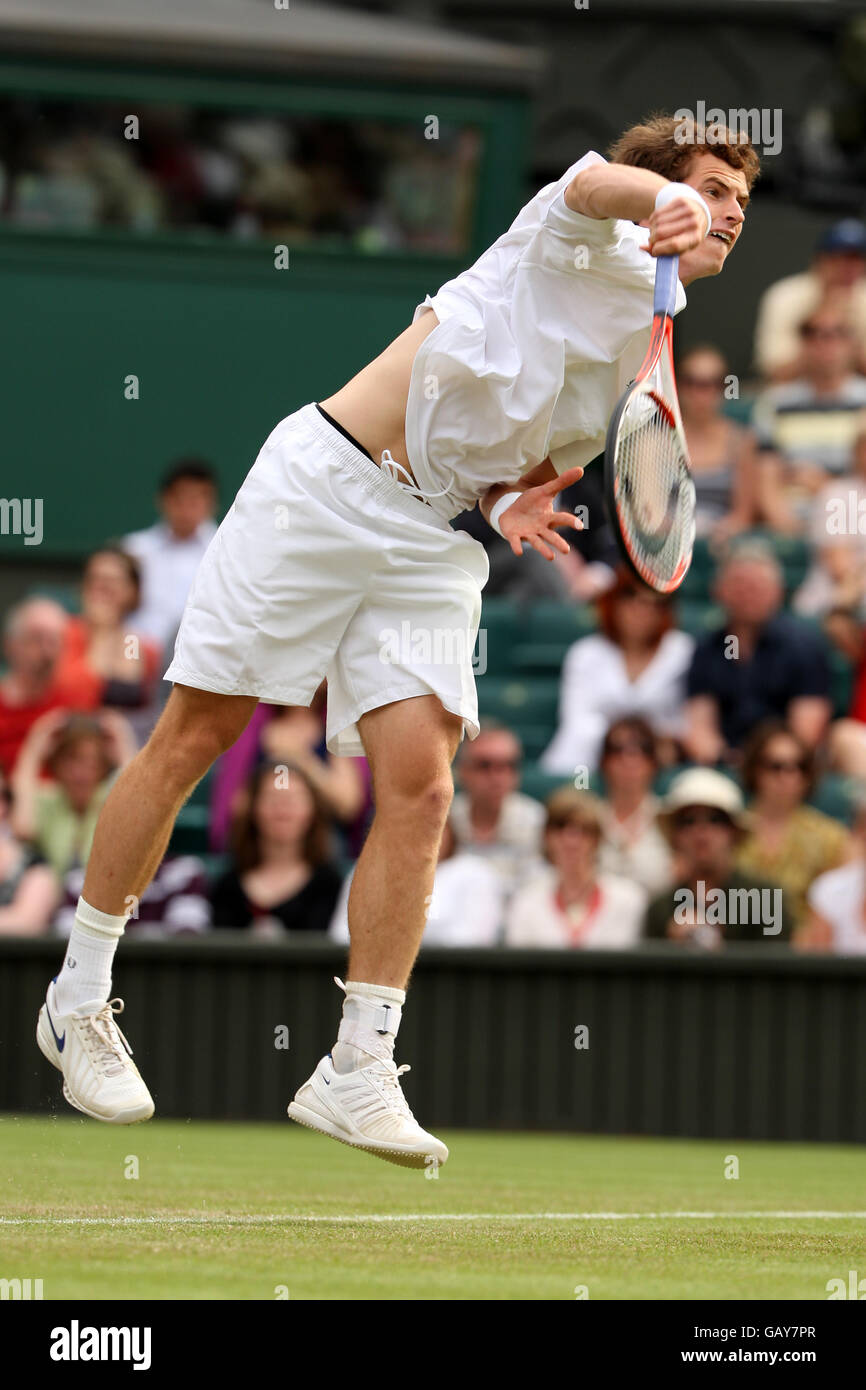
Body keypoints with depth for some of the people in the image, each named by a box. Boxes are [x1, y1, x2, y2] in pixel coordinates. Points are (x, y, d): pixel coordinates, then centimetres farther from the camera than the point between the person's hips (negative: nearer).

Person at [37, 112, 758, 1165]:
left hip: (431, 541, 6)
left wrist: (510, 503, 0)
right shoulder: (587, 245, -7)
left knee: (419, 783, -10)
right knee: (194, 736, 0)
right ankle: (79, 1000, 14)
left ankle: (356, 1074, -7)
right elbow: (594, 181, -32)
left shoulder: (658, 365, 14)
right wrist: (666, 199, -54)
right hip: (326, 478, -6)